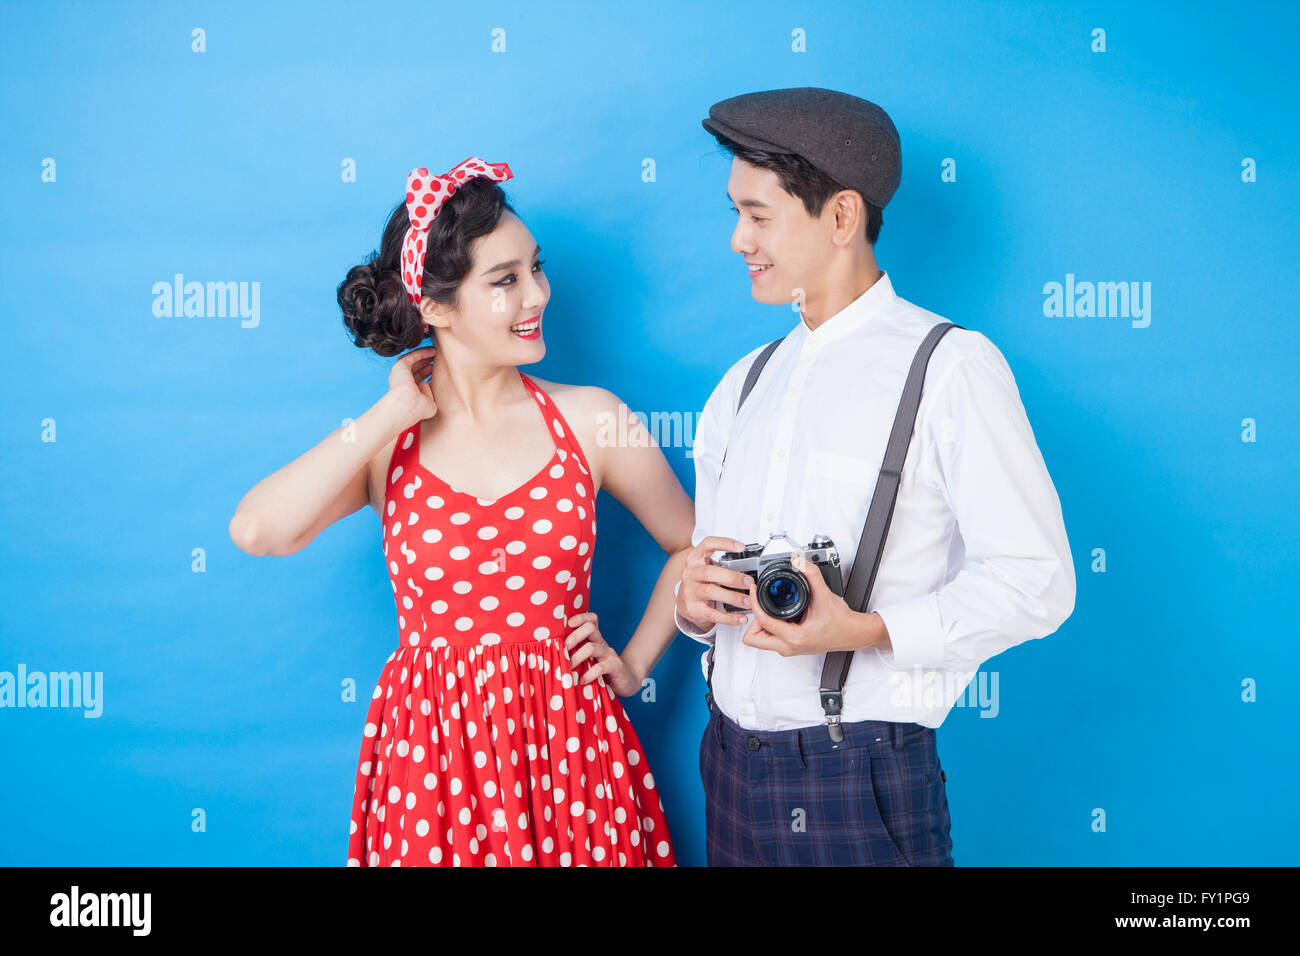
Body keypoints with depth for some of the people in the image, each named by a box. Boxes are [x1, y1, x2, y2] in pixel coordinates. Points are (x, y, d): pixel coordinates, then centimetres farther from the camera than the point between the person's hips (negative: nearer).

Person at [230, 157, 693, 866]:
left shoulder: (588, 420, -2)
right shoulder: (383, 440, -2)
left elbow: (694, 546, 10)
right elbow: (257, 531, -21)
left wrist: (634, 664, 3)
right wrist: (394, 415, -14)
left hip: (567, 744, 1)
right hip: (430, 756, 0)